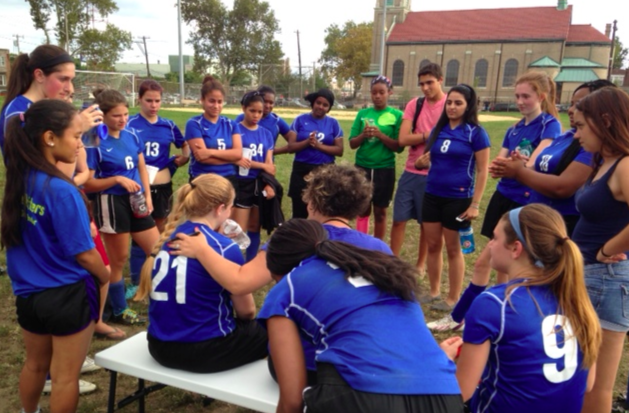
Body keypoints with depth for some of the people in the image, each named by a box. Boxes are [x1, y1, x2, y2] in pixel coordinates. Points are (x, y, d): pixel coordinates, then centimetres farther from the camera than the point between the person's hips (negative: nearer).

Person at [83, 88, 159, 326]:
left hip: (136, 201, 6)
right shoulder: (96, 143, -13)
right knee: (118, 259, 6)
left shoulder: (132, 136, 3)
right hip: (111, 203, -6)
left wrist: (147, 195, 1)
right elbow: (87, 184, -12)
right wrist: (117, 179, -23)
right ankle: (119, 311, 24)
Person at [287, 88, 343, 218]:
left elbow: (339, 150, -1)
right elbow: (290, 147, -4)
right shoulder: (300, 120, 2)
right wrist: (307, 142, -20)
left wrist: (319, 145, -14)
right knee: (300, 212, 4)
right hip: (302, 171, 0)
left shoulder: (333, 123, 5)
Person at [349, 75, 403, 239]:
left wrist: (381, 135, -22)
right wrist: (363, 135, -18)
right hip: (362, 168, 2)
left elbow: (399, 147, -8)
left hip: (384, 169, -2)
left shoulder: (397, 115, -4)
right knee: (363, 210, 9)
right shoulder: (363, 113, 4)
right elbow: (352, 144, 2)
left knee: (380, 211, 10)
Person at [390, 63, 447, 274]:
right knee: (399, 219, 6)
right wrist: (431, 135, -14)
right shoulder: (414, 104, 2)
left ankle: (420, 265, 27)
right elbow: (403, 139, -7)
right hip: (411, 173, 3)